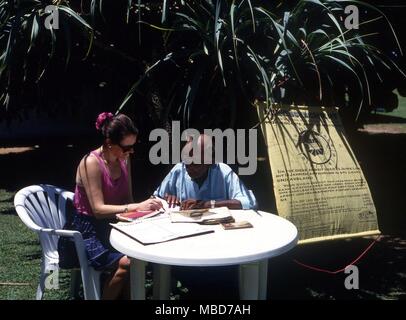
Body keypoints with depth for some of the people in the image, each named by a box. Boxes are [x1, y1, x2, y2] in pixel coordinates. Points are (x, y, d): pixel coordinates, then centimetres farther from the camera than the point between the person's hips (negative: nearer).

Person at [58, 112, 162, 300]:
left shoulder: (124, 160, 4)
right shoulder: (91, 163, -18)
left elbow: (127, 200, 7)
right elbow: (98, 209, -23)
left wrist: (144, 207, -14)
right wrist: (137, 207, -31)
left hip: (111, 225, 6)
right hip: (88, 231, -6)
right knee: (126, 262, -28)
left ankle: (124, 295, -2)